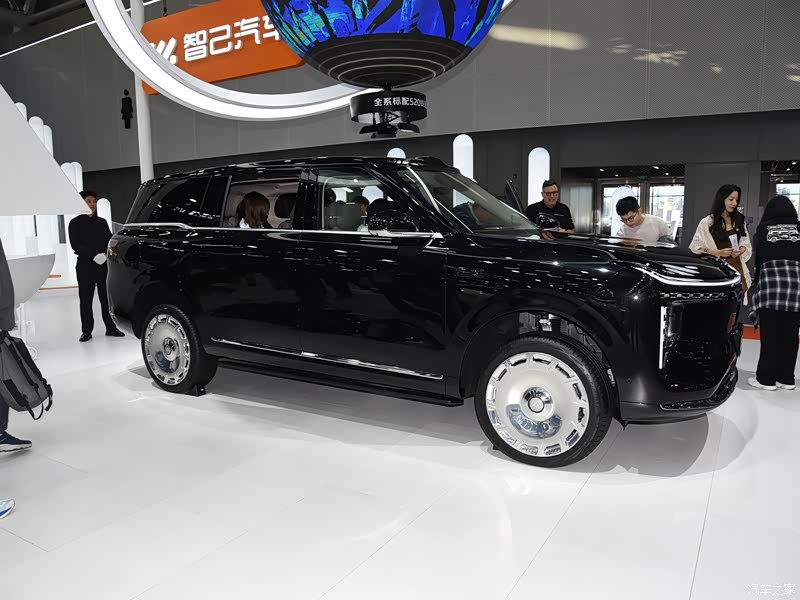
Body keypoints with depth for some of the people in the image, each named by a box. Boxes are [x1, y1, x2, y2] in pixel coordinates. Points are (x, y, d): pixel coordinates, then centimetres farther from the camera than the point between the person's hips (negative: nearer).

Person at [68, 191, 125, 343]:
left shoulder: (102, 222, 17)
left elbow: (109, 240, 16)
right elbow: (75, 245, -7)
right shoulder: (75, 223, 3)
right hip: (85, 265, -3)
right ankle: (86, 331, 4)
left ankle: (110, 328, 7)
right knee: (86, 299, 0)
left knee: (106, 297, 3)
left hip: (102, 264, 3)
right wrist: (94, 255, -20)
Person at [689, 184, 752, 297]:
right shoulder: (707, 222, -2)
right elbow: (696, 248, -6)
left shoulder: (739, 220, 14)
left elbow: (746, 243, 17)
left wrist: (740, 251, -6)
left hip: (737, 267, 5)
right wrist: (718, 253, -16)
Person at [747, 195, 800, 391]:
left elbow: (758, 257, 9)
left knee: (769, 335, 2)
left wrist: (758, 281, 18)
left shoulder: (763, 228, 9)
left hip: (771, 279, -2)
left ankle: (766, 378, 8)